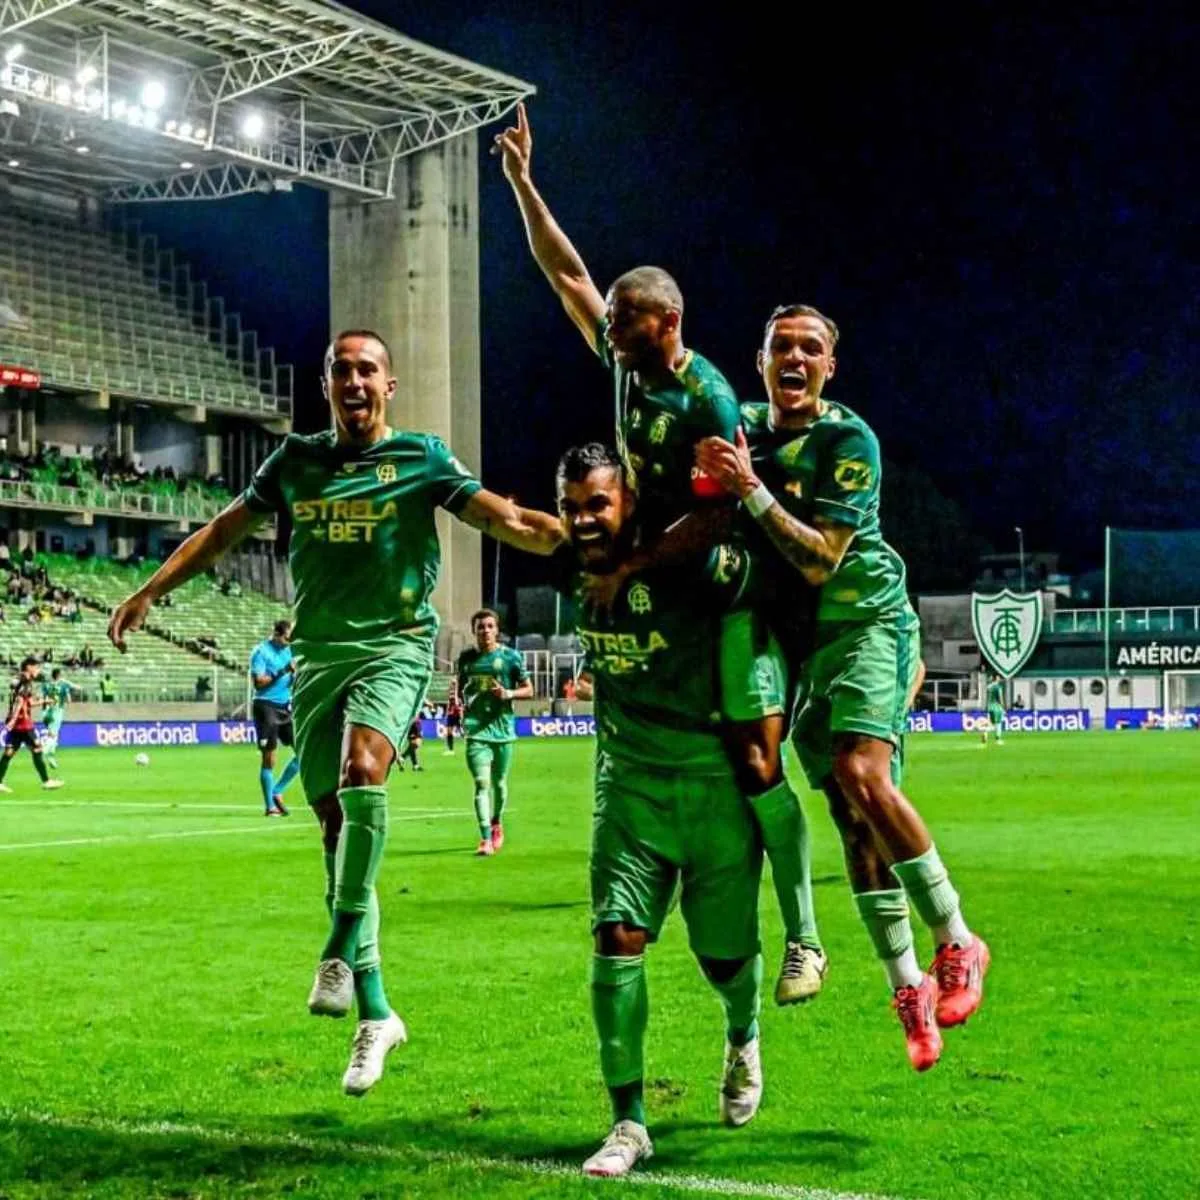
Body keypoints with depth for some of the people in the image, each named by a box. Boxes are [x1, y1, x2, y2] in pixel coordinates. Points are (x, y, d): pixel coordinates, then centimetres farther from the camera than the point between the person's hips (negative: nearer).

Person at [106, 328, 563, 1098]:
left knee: (363, 769, -32)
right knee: (334, 823, 3)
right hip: (317, 653, 4)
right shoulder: (297, 460, 12)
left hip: (395, 644, -4)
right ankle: (375, 1012, 10)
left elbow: (505, 520, -6)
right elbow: (223, 531, 21)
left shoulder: (421, 457, 3)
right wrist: (150, 591, 19)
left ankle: (341, 951, -25)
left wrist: (583, 542, -22)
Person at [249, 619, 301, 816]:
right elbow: (258, 682, -15)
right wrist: (282, 672, -19)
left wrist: (295, 674, -4)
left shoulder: (288, 650, 13)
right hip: (266, 706, -7)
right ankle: (269, 806, 4)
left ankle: (277, 792, 14)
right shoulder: (261, 651, -7)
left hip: (286, 706, 7)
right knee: (268, 758, -4)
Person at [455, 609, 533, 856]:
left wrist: (509, 693, -14)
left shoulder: (510, 656, 1)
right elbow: (458, 686, 21)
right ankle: (486, 839, -18)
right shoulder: (466, 657, 6)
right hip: (476, 728, 0)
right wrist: (458, 701, 0)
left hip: (503, 727, 0)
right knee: (481, 783, -13)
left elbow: (528, 689, 5)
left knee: (499, 782, 14)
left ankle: (497, 824, 40)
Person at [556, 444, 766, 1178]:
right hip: (629, 786, 4)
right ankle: (629, 1122, -1)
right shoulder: (579, 574, -4)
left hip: (715, 783, -4)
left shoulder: (687, 565, -22)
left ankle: (743, 1042, 44)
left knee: (724, 953, 7)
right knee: (618, 936, -11)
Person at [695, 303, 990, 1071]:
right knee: (852, 819, 3)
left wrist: (750, 489, -27)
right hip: (794, 640, 6)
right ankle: (908, 987, 11)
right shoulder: (743, 427, 6)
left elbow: (819, 562, -20)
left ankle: (956, 943, -13)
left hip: (868, 621, -6)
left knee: (863, 775, -27)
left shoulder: (848, 440, -13)